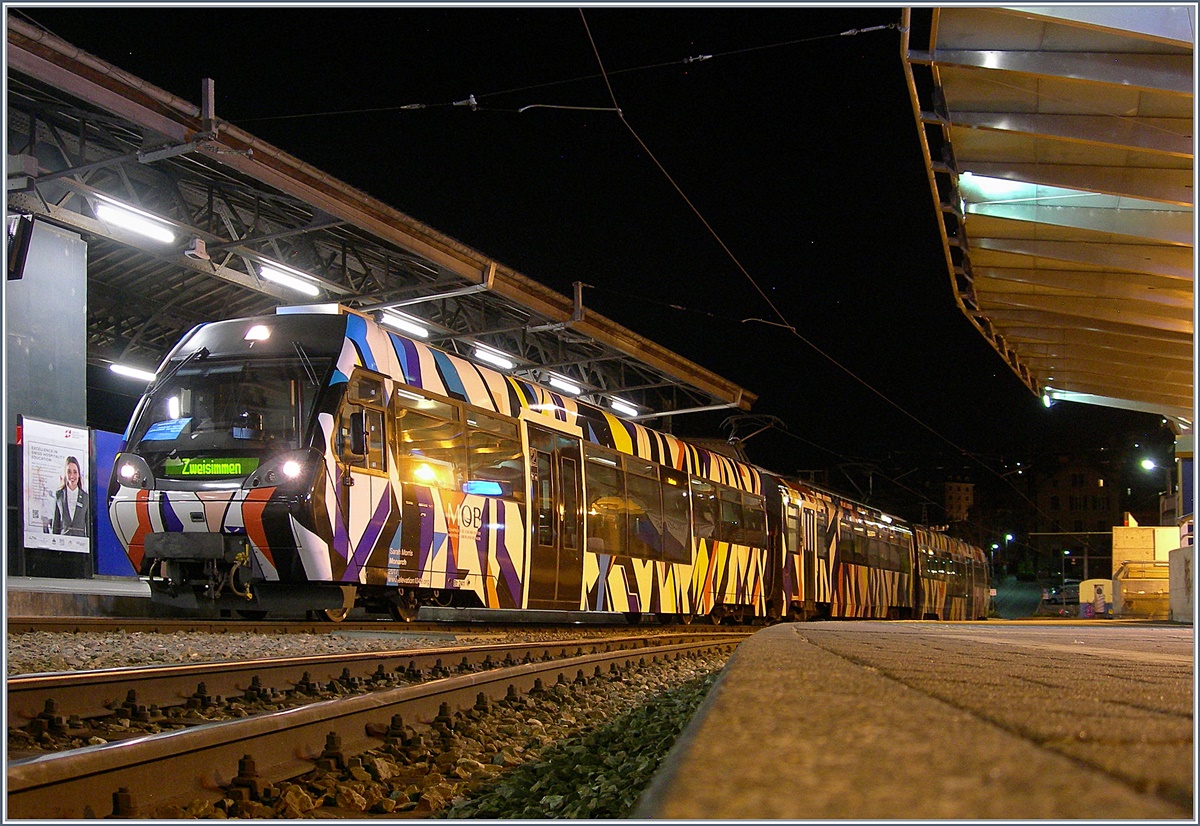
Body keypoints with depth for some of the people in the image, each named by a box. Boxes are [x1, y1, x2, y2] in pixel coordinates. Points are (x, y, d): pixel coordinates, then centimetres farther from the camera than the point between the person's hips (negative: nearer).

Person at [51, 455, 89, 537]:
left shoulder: (86, 497, 5)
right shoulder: (58, 495, 8)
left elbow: (89, 523, 7)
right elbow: (55, 522, 10)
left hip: (80, 538, 0)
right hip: (62, 537, 0)